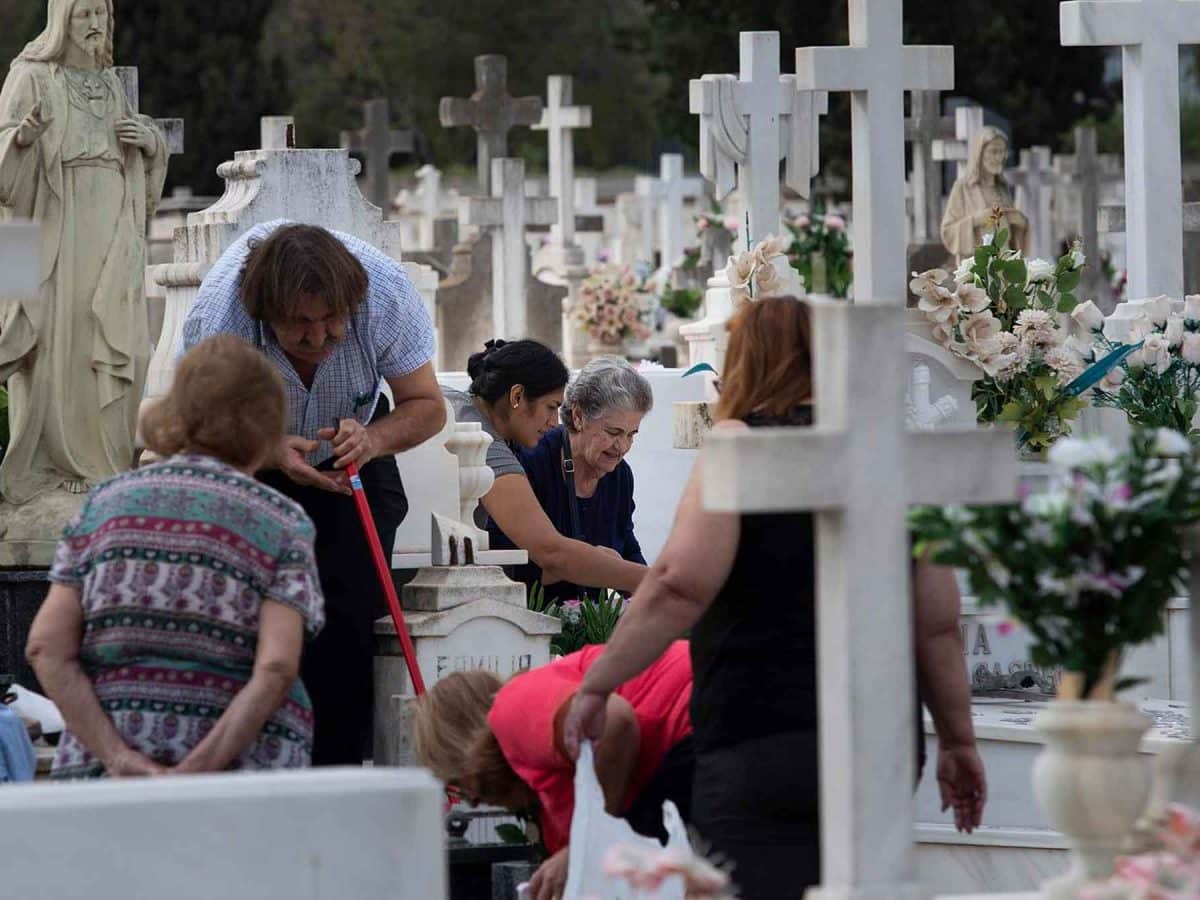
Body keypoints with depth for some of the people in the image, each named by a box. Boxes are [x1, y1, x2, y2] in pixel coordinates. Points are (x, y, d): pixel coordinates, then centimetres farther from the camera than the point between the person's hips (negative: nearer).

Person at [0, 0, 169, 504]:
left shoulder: (108, 82, 15)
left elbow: (139, 160, 23)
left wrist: (150, 140, 1)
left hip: (111, 234, 6)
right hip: (58, 230, -6)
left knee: (116, 346, 3)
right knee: (59, 344, -7)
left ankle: (103, 456, 11)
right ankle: (55, 462, -3)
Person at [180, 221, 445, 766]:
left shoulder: (386, 294, -32)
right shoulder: (218, 318, -36)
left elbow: (427, 406, -17)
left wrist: (372, 439, -38)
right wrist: (273, 453, -40)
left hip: (350, 454, 1)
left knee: (347, 616, -13)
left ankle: (337, 771, -8)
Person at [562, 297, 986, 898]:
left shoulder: (740, 442, -2)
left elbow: (683, 582, -15)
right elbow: (939, 623, 13)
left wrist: (596, 686, -9)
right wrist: (958, 740, 22)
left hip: (761, 745, -6)